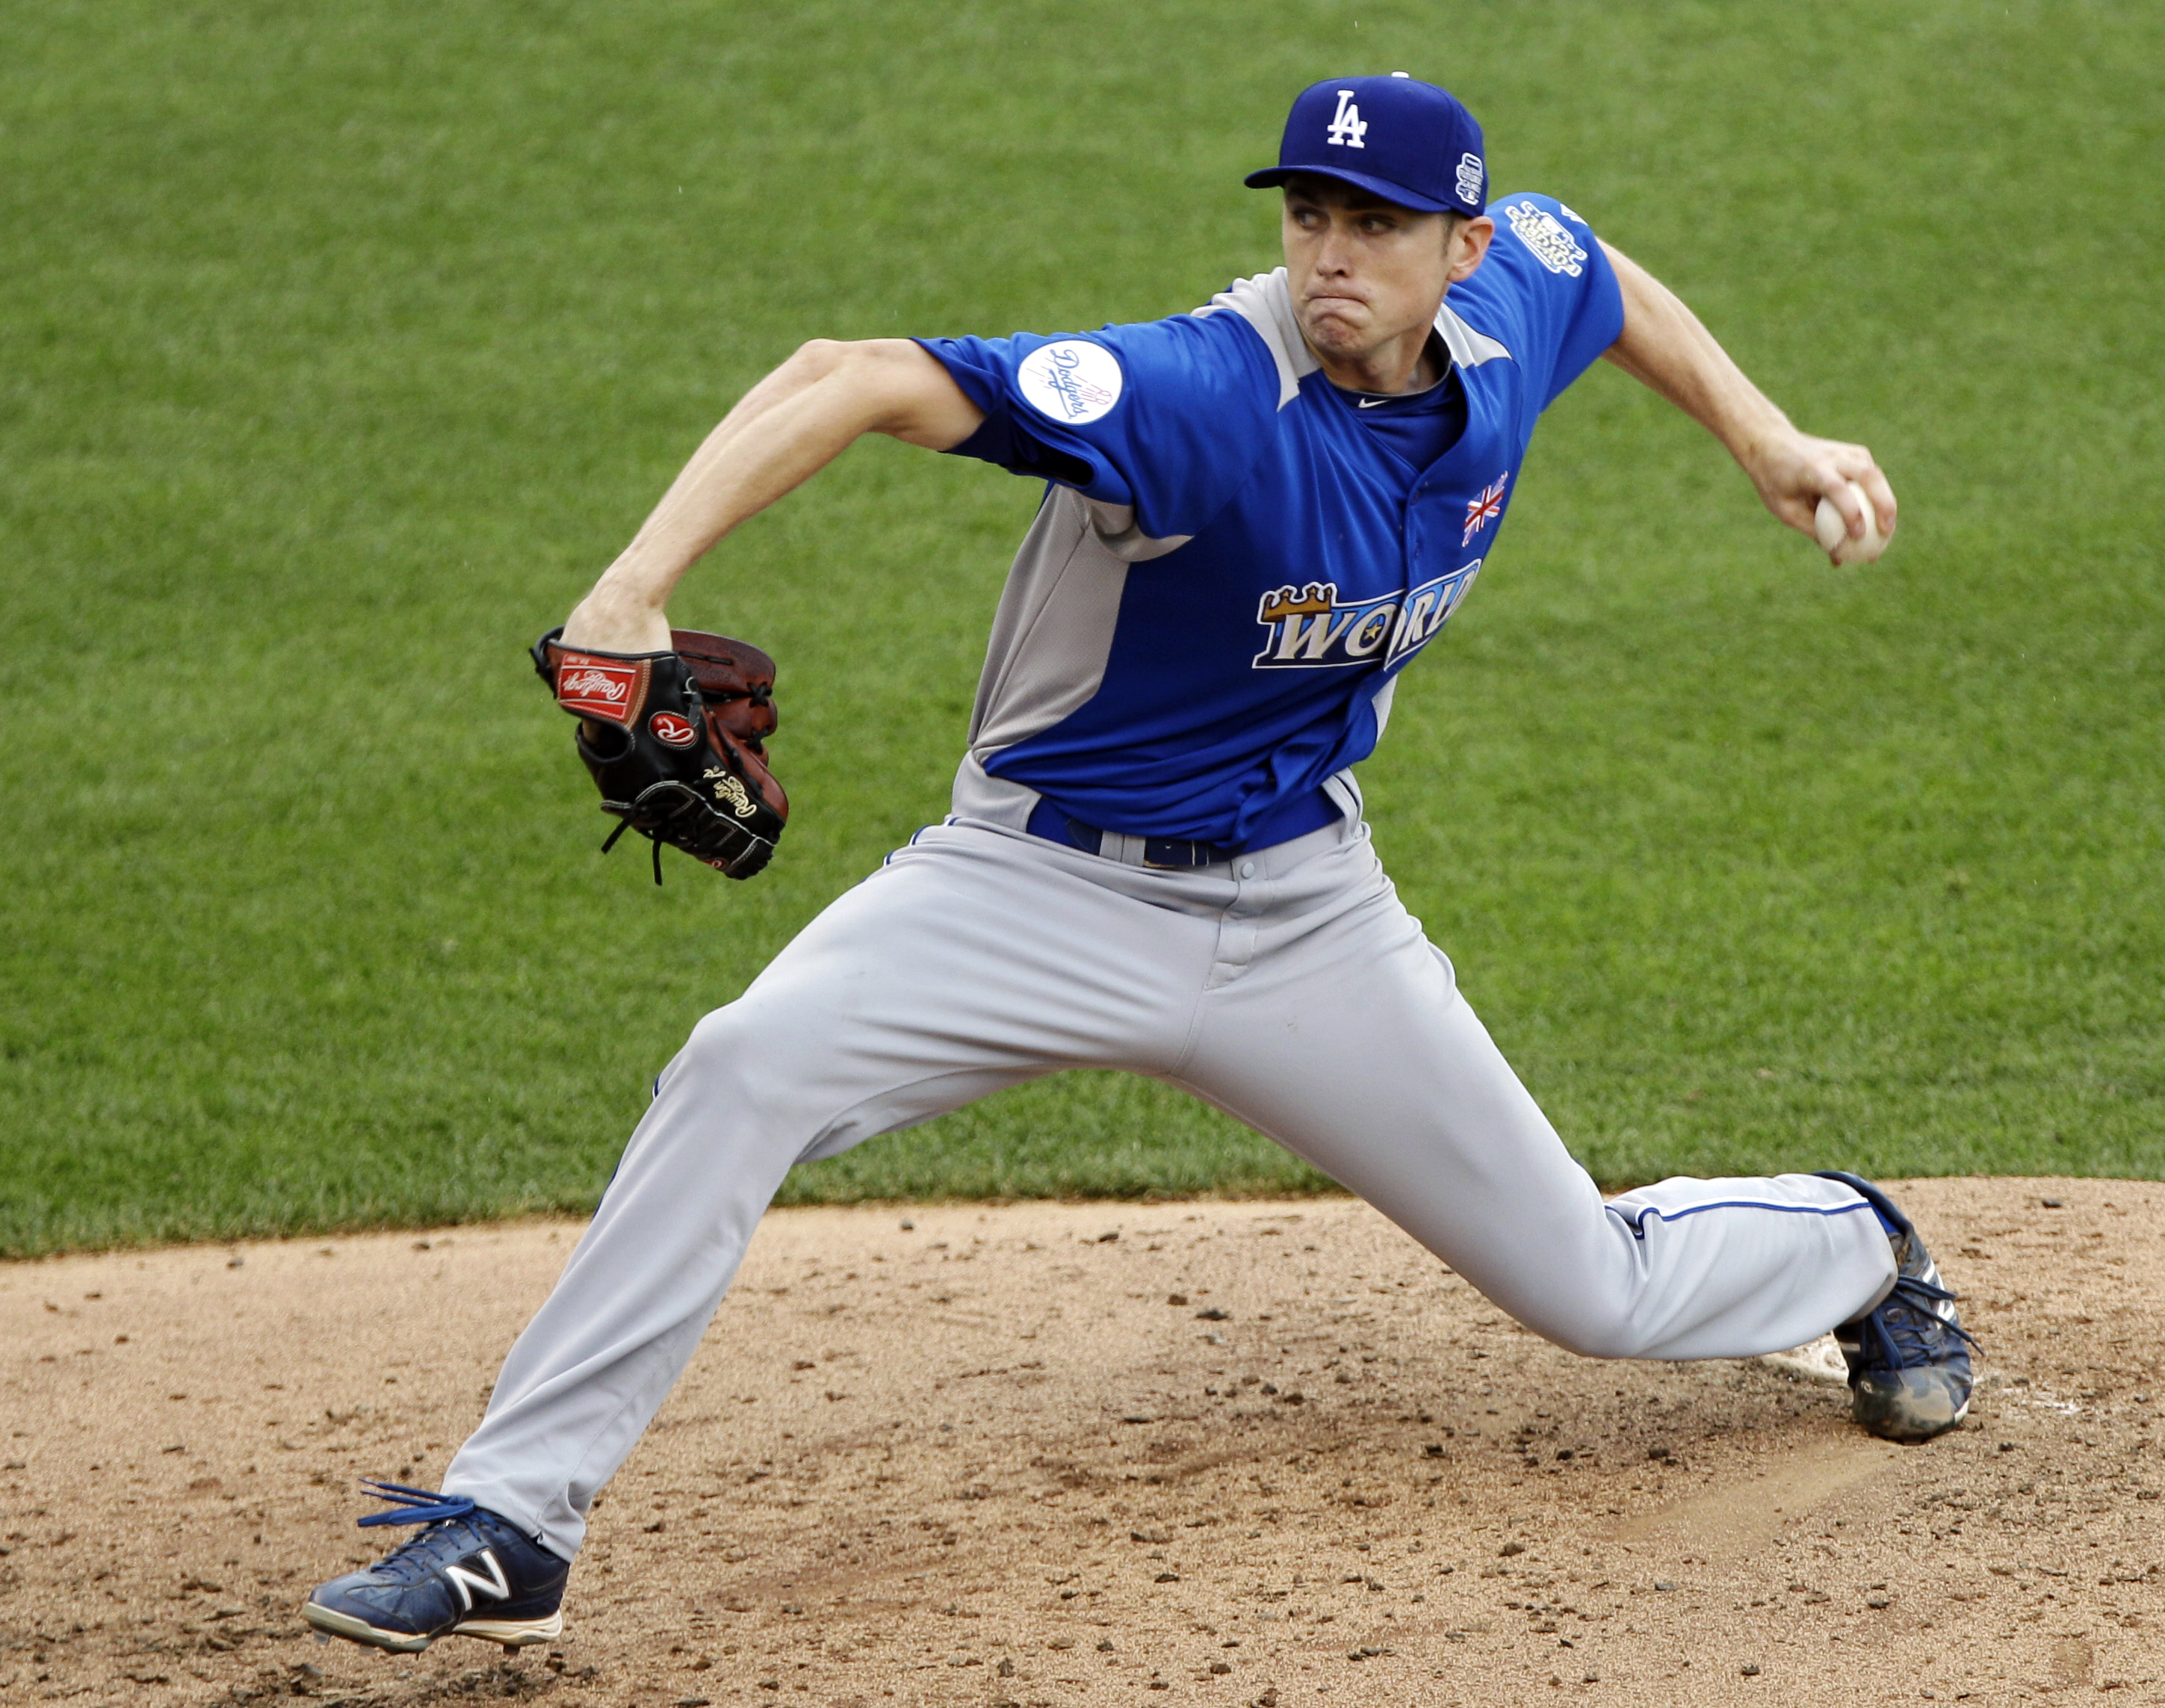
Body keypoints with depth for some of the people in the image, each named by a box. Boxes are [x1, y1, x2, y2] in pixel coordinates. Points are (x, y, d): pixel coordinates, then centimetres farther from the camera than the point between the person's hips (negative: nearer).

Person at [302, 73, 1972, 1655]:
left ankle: (1860, 1249, 45)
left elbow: (1605, 275, 20)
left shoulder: (1515, 306, -9)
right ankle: (508, 1528, -25)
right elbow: (854, 377, -40)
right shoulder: (1207, 395, -29)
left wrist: (1764, 436, 13)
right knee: (748, 1066, -30)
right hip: (1049, 884, -4)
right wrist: (635, 588, -52)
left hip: (1301, 910, 4)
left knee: (1596, 1292, 8)